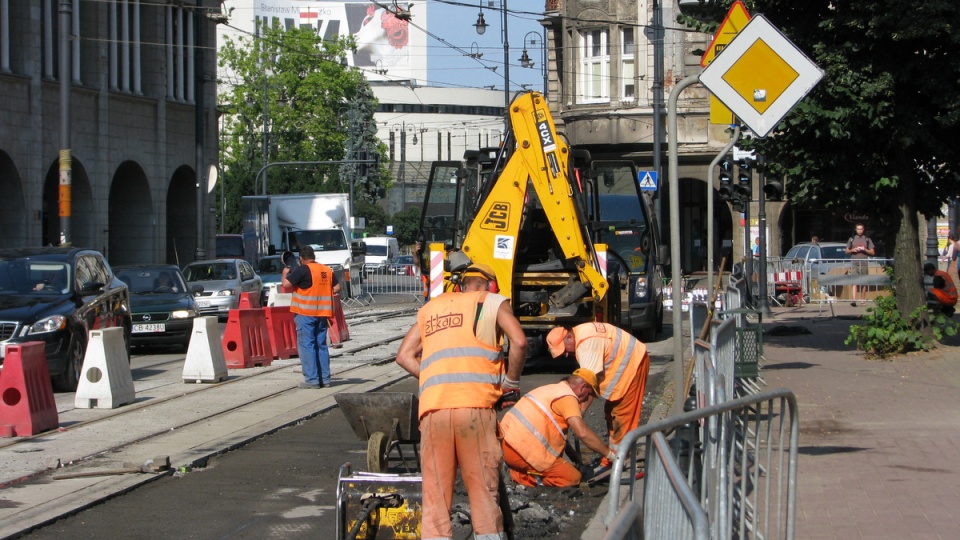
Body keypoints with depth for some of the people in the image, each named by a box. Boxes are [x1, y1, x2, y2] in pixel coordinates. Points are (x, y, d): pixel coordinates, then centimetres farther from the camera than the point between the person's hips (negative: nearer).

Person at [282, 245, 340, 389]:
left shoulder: (303, 270, -11)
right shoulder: (327, 270, 9)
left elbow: (286, 283, -15)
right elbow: (336, 288, 13)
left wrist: (285, 273, 4)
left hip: (305, 313, -6)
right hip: (322, 313, 6)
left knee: (307, 345, -3)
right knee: (321, 345, 13)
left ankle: (312, 380, -7)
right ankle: (325, 378, 13)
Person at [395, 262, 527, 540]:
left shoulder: (431, 307, 27)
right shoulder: (492, 301, 15)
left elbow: (404, 356, 23)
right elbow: (519, 342, -1)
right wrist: (511, 384, 11)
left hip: (432, 407, 3)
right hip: (475, 405, -3)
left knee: (435, 490, 4)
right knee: (483, 487, 1)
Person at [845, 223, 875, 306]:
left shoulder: (867, 239, 9)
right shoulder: (852, 239, 12)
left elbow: (872, 252, 8)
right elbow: (847, 251, 17)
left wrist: (865, 250, -10)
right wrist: (852, 250, -4)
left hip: (864, 264, 0)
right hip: (854, 264, 0)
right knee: (855, 282, -12)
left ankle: (863, 299, 12)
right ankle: (854, 299, -22)